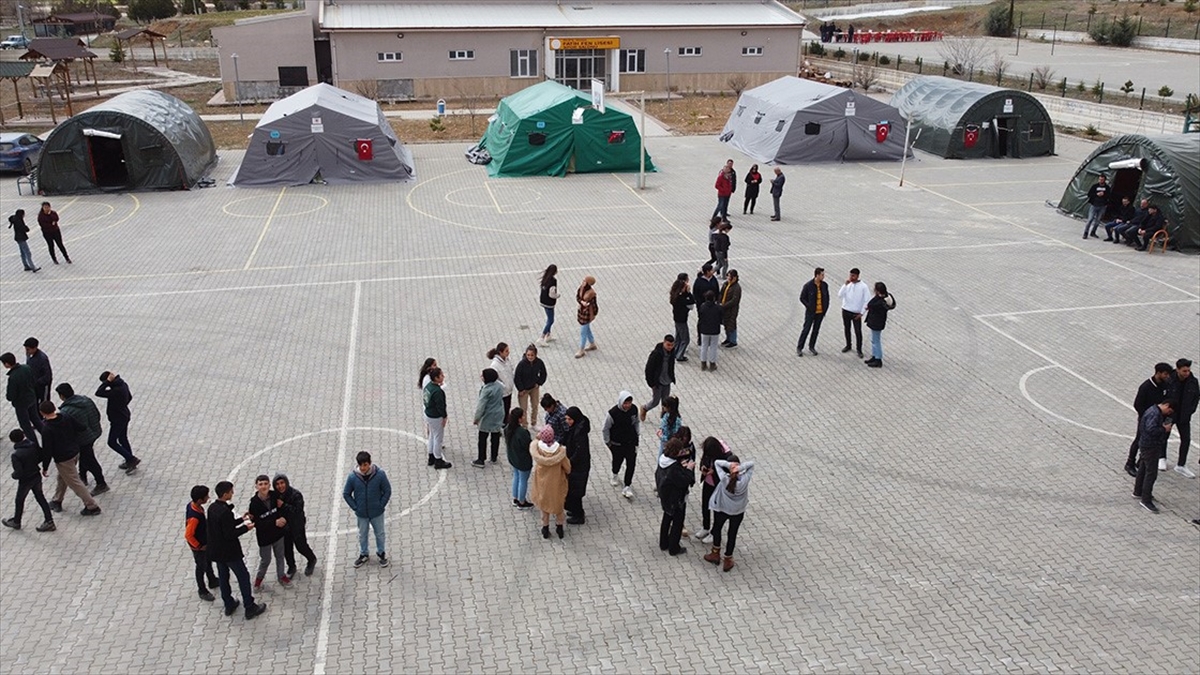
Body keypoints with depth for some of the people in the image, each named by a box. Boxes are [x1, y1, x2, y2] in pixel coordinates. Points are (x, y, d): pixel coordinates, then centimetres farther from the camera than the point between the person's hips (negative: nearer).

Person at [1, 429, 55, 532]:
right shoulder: (34, 445, -12)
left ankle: (16, 522, 40)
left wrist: (13, 475, -4)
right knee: (40, 497, 16)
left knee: (20, 500, 18)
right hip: (37, 476, 5)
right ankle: (49, 521, 19)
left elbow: (18, 473, -25)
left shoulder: (16, 455, -27)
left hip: (25, 481, -5)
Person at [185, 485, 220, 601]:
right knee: (201, 567, 13)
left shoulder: (192, 504, -13)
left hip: (205, 541, 8)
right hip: (199, 546, -8)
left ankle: (212, 581, 50)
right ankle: (202, 591, 34)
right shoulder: (194, 516, -39)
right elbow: (188, 535, -32)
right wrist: (199, 546, -17)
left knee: (208, 562, 28)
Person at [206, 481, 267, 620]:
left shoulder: (212, 508, 0)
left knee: (223, 577, 20)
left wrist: (241, 519, 13)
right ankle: (250, 608, 12)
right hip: (229, 551, -8)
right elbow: (230, 534, -26)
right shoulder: (225, 511, -28)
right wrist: (246, 528, -14)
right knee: (243, 577, 5)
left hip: (216, 550, 8)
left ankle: (229, 605, 33)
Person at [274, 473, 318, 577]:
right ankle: (291, 567, 37)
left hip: (297, 526, -4)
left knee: (301, 545, 9)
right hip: (283, 526, 4)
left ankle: (312, 559, 38)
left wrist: (283, 505, -34)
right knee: (287, 548, 15)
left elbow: (298, 510, -29)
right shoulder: (276, 495, -8)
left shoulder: (296, 494, -22)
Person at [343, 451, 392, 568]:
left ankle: (381, 553, 40)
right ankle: (363, 555, 42)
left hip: (377, 512, -1)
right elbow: (346, 493, -4)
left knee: (380, 533, 18)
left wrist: (381, 505, -9)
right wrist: (355, 507, -6)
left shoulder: (380, 474, -21)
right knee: (362, 535, 21)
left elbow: (387, 491, -8)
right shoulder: (352, 477, -18)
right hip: (361, 514, 1)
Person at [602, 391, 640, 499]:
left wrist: (636, 435, 7)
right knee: (617, 461, 20)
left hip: (631, 442, 3)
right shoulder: (613, 413, -27)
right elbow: (605, 429, -14)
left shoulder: (634, 409, -14)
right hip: (617, 443, -2)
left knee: (631, 463, -3)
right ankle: (615, 476, 53)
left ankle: (627, 487, 9)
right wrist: (608, 442, -7)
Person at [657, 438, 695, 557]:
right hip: (676, 500, -8)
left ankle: (663, 544, 39)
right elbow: (684, 481, -28)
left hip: (665, 496, 8)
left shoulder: (663, 459, -9)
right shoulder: (674, 468, -34)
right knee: (677, 522, 11)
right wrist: (689, 469, -17)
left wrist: (682, 466, -6)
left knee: (666, 519, 25)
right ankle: (674, 548, 24)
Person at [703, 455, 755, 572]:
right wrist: (741, 467, -32)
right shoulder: (744, 480, -27)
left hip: (721, 510, -1)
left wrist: (728, 465, -33)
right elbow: (751, 464, -16)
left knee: (716, 529, 27)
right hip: (738, 512, 1)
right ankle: (727, 560, 32)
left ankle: (716, 554, 42)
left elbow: (716, 462, -19)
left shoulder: (724, 479, -30)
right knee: (732, 534, 19)